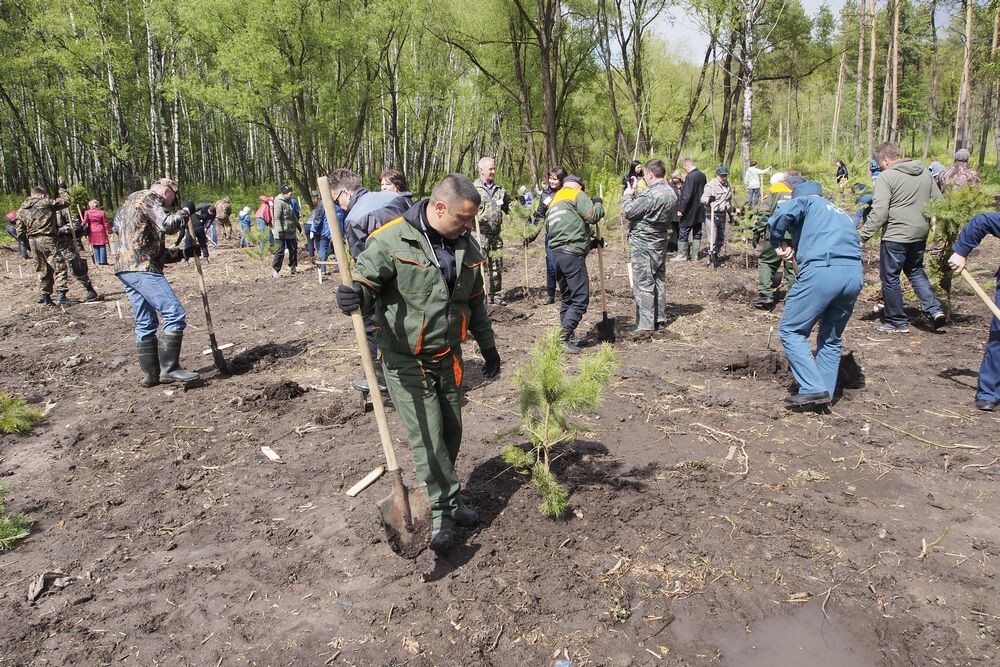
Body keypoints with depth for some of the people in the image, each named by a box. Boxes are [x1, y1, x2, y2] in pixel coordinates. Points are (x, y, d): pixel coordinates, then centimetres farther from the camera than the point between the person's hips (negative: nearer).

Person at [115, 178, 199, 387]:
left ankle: (151, 374, 13)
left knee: (145, 324, 11)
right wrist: (186, 211, 0)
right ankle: (169, 368, -14)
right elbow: (168, 225, -16)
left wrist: (181, 252, 18)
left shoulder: (132, 202, 31)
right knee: (175, 314, -13)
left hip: (126, 268, 11)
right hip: (142, 268, -11)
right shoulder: (149, 197, 1)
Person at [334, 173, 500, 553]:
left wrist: (488, 346, 21)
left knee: (451, 433, 13)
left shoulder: (465, 247, 4)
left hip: (448, 357, 6)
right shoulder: (391, 240, -16)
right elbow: (367, 283, -13)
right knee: (427, 438, -5)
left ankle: (445, 508, 30)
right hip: (406, 361, -6)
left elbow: (475, 303, 15)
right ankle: (446, 508, 12)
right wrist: (355, 296, -38)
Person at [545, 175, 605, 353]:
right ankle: (564, 336, -13)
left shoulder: (553, 202, 26)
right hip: (572, 254, -9)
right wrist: (598, 203, 12)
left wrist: (591, 242, 24)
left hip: (556, 254, 9)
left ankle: (567, 338, 17)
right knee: (581, 299, -6)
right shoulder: (577, 195, 1)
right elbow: (592, 216, -11)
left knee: (567, 298, 15)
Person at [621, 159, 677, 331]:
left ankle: (645, 324, 0)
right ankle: (660, 317, 26)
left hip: (644, 245, -9)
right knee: (659, 280, 17)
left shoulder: (650, 195, -23)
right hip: (661, 242, 9)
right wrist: (636, 195, 13)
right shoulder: (671, 193, 7)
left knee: (643, 284, -3)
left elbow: (628, 212, -18)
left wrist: (628, 195, 1)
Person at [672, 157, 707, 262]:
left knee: (683, 233, 1)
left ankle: (682, 255, 5)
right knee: (697, 233, 12)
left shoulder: (690, 177, -19)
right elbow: (704, 192, 14)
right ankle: (695, 255, 17)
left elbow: (687, 195, -23)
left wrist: (681, 209, -19)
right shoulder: (702, 176, 6)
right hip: (699, 211, 8)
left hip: (690, 211, -8)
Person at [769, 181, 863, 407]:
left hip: (821, 272, -7)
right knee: (831, 338, 18)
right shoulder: (842, 214, 35)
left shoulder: (807, 201, 14)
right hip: (854, 275, 7)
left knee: (791, 331, 2)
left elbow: (783, 212, -10)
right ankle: (825, 394, 20)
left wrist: (779, 242, 5)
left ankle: (814, 389, -7)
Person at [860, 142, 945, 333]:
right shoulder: (925, 173, 10)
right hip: (921, 233, 8)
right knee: (916, 270, 25)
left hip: (896, 234, -8)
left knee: (890, 276, 5)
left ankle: (896, 321, 13)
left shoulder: (887, 176, -12)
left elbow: (879, 211, -20)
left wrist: (864, 236, -17)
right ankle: (934, 309, 13)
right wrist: (930, 224, 26)